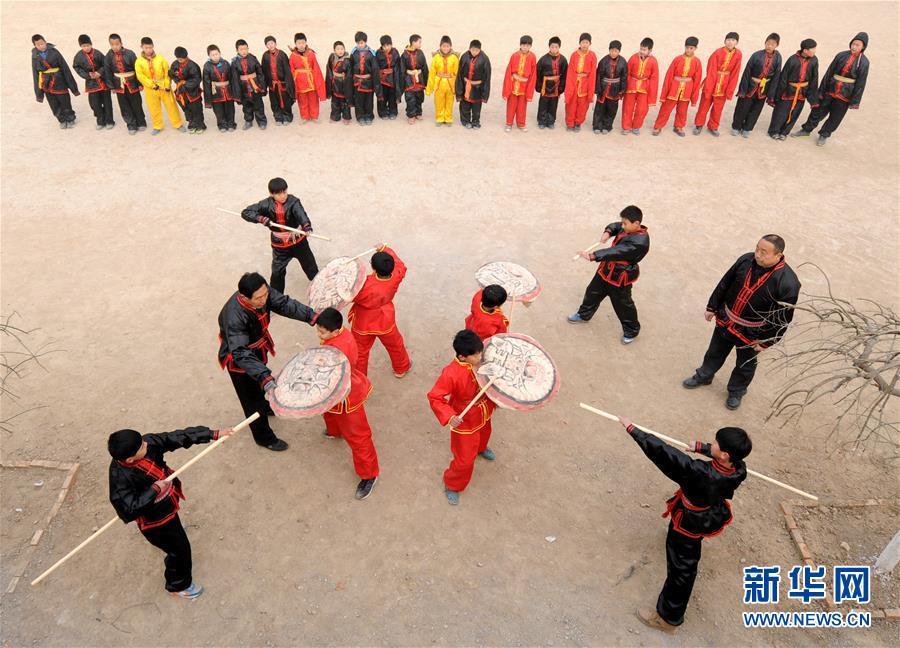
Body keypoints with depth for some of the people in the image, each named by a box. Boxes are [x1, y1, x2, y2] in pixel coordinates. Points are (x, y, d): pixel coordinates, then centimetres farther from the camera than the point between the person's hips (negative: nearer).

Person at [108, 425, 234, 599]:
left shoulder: (148, 443, -24)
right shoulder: (120, 478, -39)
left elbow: (178, 437, -18)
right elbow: (128, 510, -38)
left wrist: (214, 434, -20)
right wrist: (154, 489, -36)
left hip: (166, 505, 7)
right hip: (154, 519, -7)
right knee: (180, 549, 11)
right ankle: (178, 586, 42)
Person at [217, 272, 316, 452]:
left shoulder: (263, 293, -25)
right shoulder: (234, 316, -43)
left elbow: (285, 304, -19)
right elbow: (240, 353, -46)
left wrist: (312, 316, -33)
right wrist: (264, 377, -56)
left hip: (257, 349, 7)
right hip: (239, 360, -7)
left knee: (259, 385, 34)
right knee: (251, 400, 12)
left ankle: (264, 407, 64)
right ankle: (263, 437, 34)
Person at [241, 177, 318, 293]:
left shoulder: (293, 201, -23)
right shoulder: (267, 204, -16)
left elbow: (301, 213, -44)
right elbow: (245, 213, -15)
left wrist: (307, 227, -65)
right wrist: (262, 219, -32)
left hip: (298, 241, -1)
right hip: (279, 245, 1)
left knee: (310, 265, 16)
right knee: (277, 272, 9)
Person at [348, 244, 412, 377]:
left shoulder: (366, 285, -38)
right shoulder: (396, 277, -26)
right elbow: (400, 265, -3)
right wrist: (385, 249, -3)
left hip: (363, 325, -3)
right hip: (385, 323, 3)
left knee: (360, 352, 20)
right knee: (395, 345, 29)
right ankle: (401, 368, 52)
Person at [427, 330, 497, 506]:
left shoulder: (482, 359, -19)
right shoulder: (451, 373, -39)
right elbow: (435, 397, -31)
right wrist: (449, 417, -41)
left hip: (484, 413, 6)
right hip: (465, 422, -6)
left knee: (484, 434, 38)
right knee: (465, 460, 5)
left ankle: (480, 448, 75)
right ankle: (452, 485, 35)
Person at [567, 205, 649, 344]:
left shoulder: (640, 241, -31)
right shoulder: (628, 228, -5)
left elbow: (617, 252, -38)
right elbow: (614, 226, 14)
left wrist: (592, 256, -43)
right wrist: (608, 232, -11)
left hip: (620, 277, -8)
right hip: (607, 270, 9)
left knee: (622, 304, 9)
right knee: (593, 292, 24)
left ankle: (631, 330, 34)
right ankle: (584, 315, 49)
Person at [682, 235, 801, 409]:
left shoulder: (788, 283, -28)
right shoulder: (746, 260, -14)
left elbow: (783, 318, -18)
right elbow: (725, 283, 1)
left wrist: (765, 341, -12)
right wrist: (712, 306, 8)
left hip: (750, 334, -4)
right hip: (725, 321, 4)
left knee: (745, 365, 21)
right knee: (715, 352, 25)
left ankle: (736, 391, 46)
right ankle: (703, 376, 51)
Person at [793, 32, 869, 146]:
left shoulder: (864, 62, -9)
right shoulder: (842, 55, -3)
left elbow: (860, 83, -8)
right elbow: (829, 72, 3)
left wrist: (854, 102, -9)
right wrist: (821, 91, 2)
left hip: (845, 95, -2)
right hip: (830, 90, 2)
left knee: (835, 117, 9)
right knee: (818, 110, 11)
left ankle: (824, 135, 27)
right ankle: (807, 129, 28)